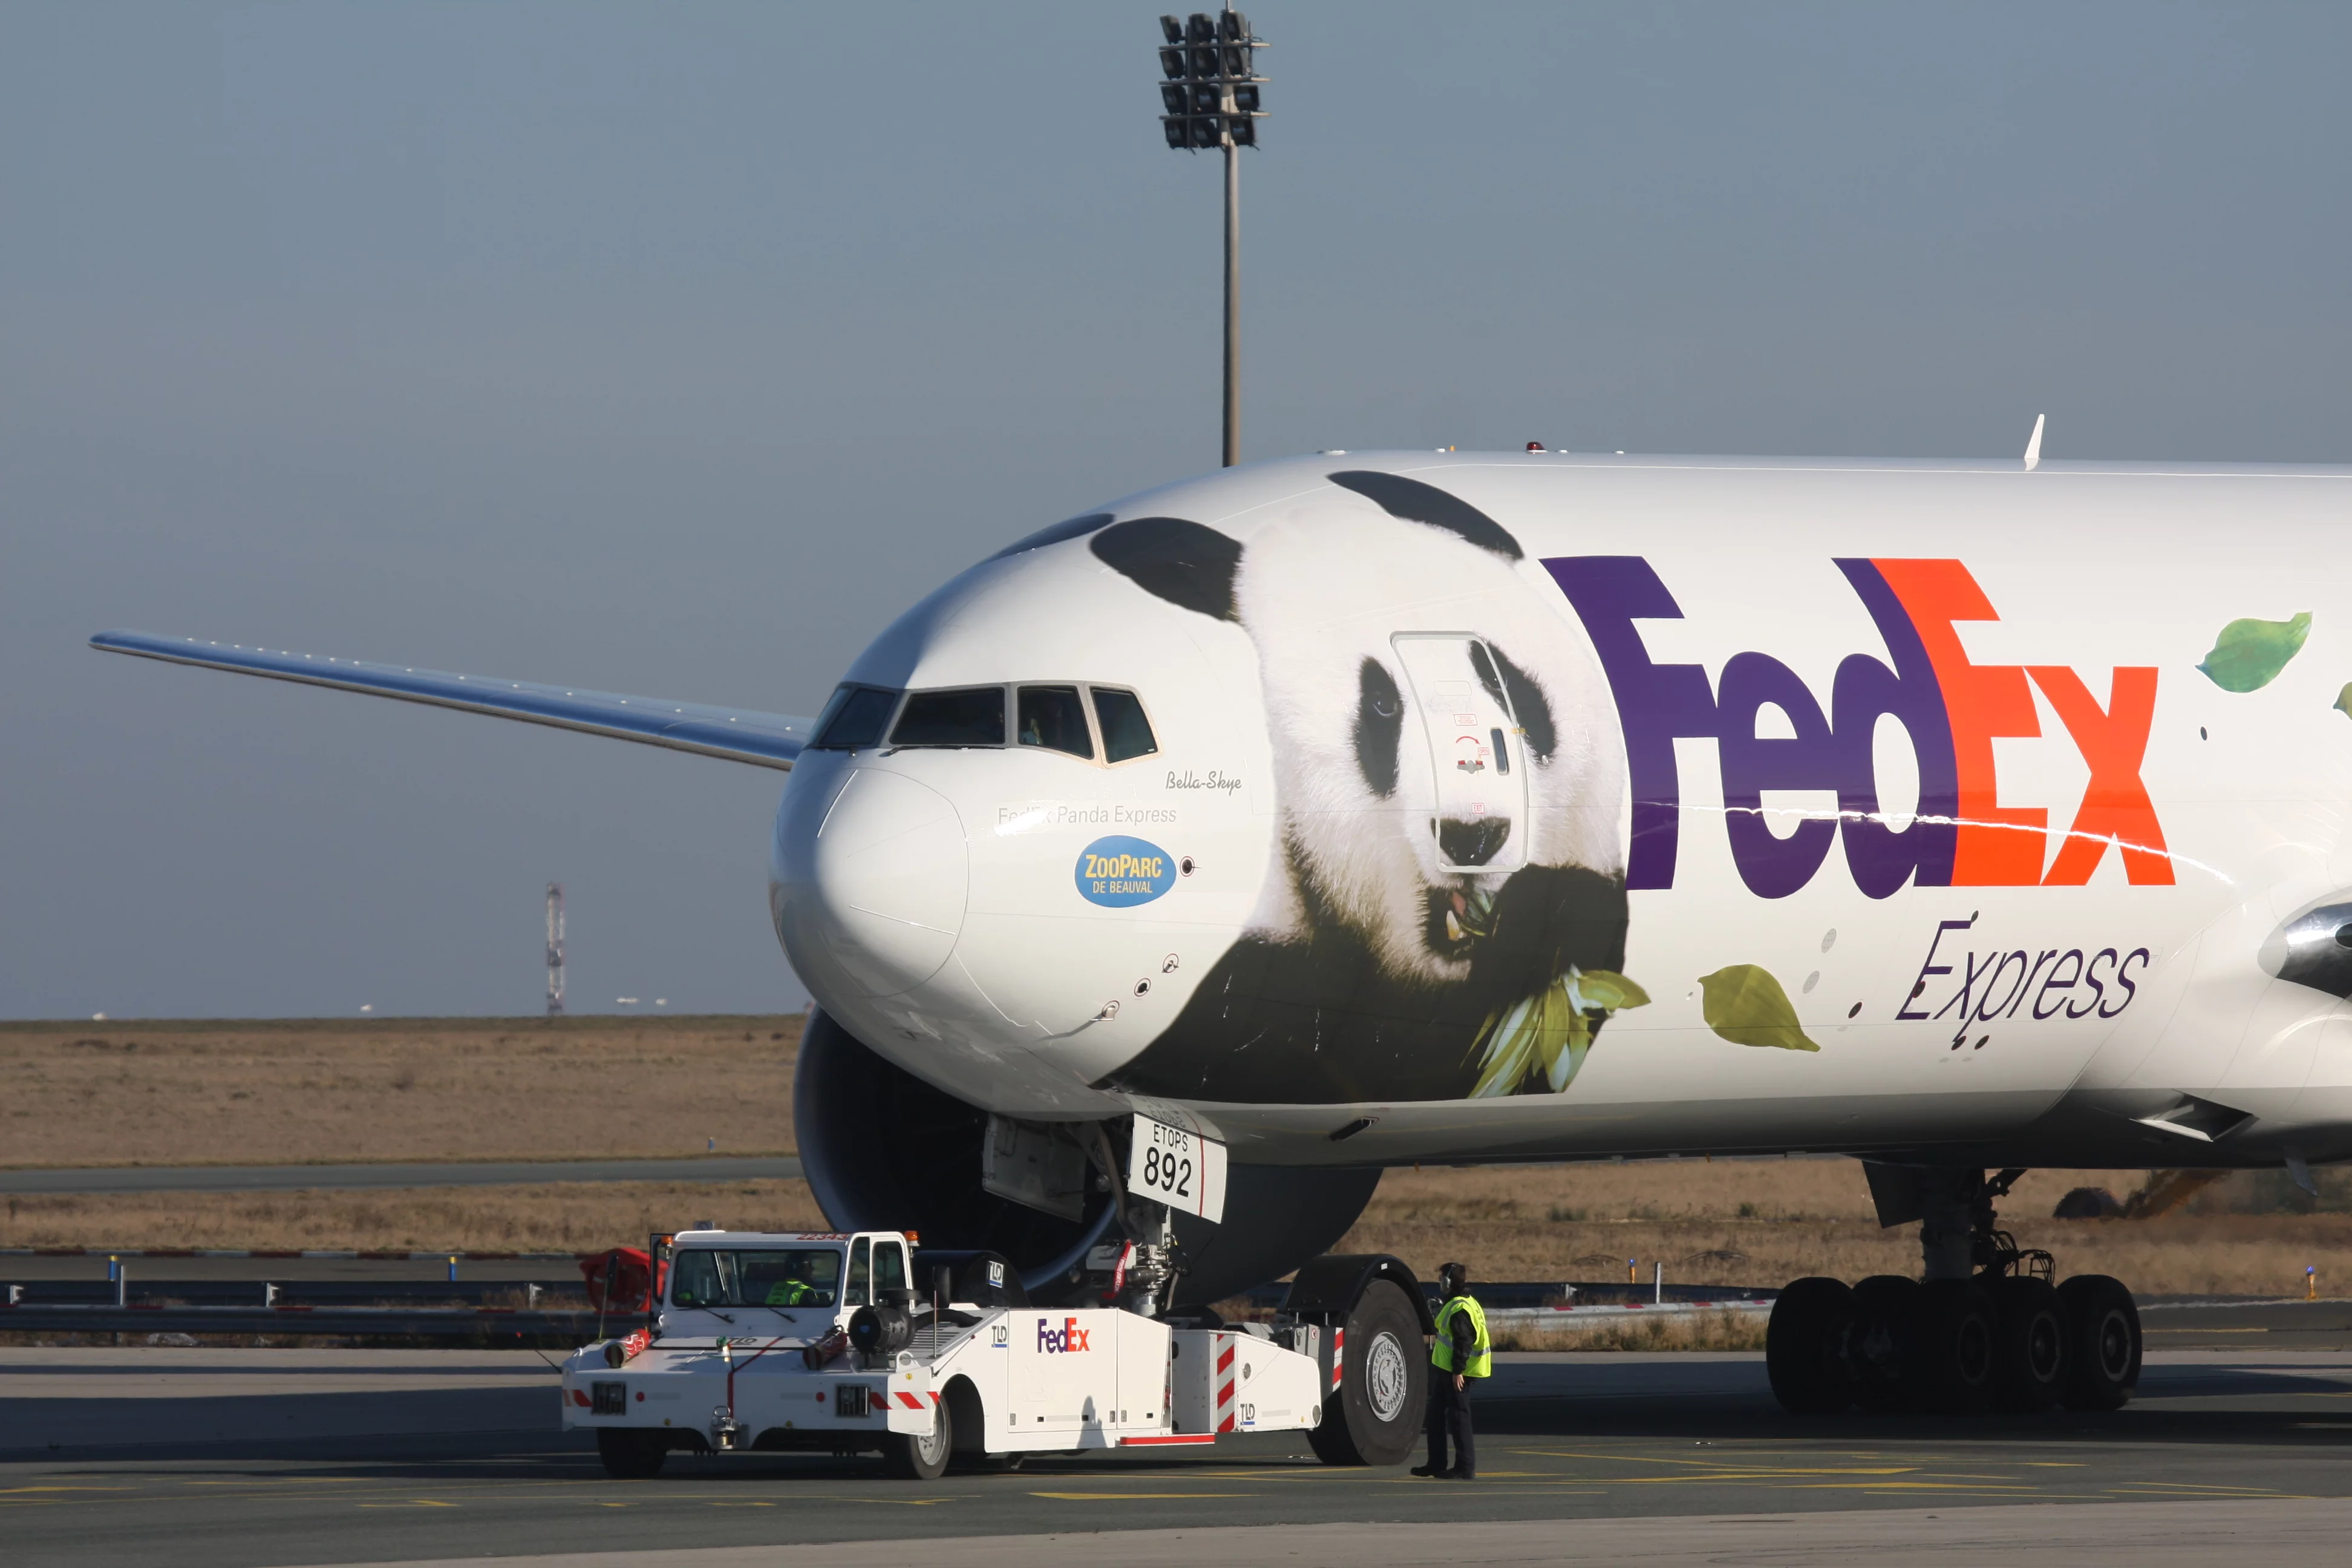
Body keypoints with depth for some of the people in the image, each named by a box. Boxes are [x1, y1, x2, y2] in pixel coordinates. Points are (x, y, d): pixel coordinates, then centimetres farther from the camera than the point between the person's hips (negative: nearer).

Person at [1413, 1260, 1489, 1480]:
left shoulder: (1459, 1309, -18)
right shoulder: (1467, 1303, 15)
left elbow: (1463, 1342, -23)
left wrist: (1458, 1371, -24)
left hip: (1456, 1372, -11)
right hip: (1446, 1370, 11)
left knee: (1458, 1416, -6)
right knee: (1436, 1414, 16)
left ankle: (1466, 1468, -3)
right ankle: (1436, 1464, 22)